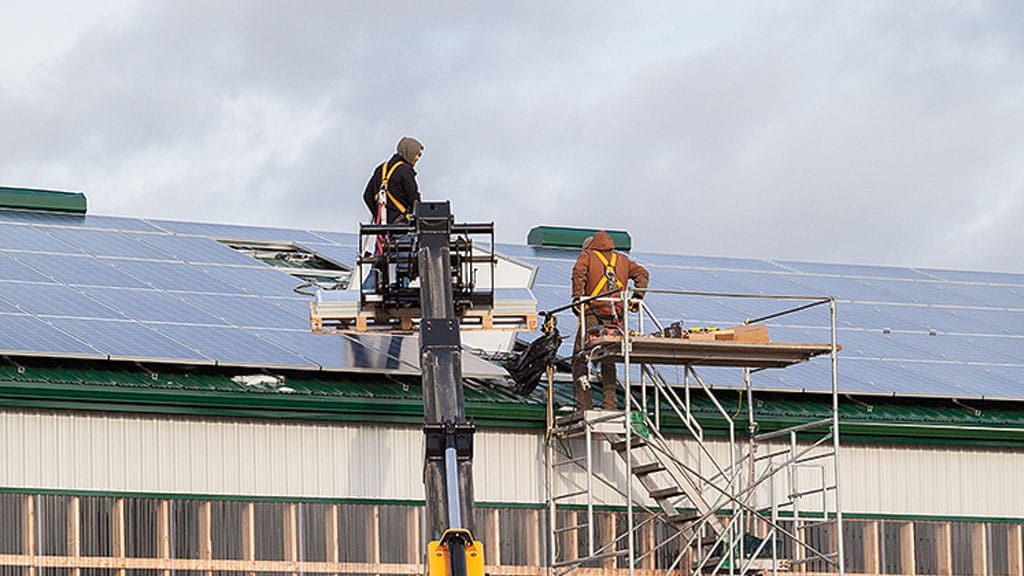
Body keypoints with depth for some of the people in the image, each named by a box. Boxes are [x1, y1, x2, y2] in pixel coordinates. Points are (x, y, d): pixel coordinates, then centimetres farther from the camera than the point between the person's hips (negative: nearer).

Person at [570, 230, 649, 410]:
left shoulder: (587, 256, 14)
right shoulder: (622, 260, 26)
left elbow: (579, 272, -7)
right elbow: (642, 273, 17)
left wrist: (577, 298, -10)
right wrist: (638, 296, 10)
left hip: (593, 314, -4)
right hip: (617, 316, 4)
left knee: (580, 358, -1)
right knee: (609, 361, 11)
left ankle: (584, 405, -10)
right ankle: (609, 404, 5)